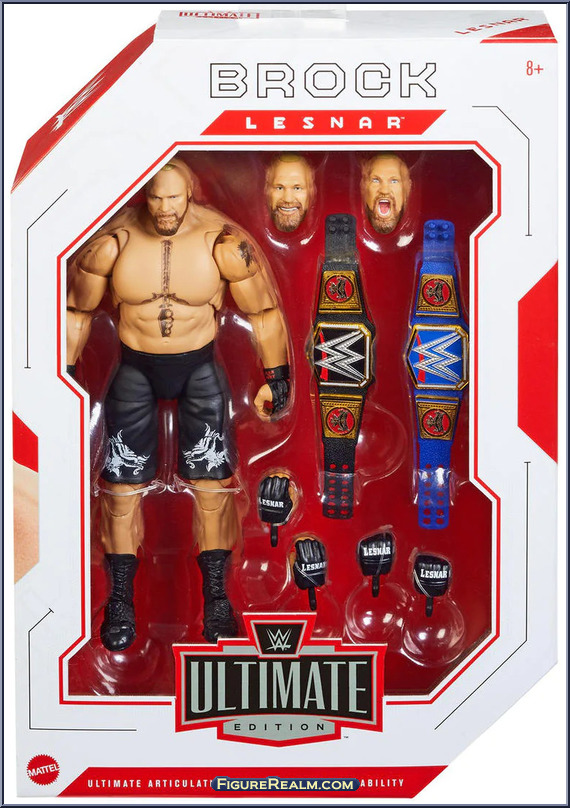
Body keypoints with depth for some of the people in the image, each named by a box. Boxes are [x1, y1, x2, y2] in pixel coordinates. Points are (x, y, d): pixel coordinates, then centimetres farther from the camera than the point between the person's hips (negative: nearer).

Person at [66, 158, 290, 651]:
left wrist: (276, 378, -1)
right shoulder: (111, 243, -14)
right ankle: (121, 600, 18)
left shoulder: (224, 243, -16)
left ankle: (216, 597, 14)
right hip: (134, 368, 1)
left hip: (199, 368, 0)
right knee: (122, 484, 1)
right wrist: (66, 372, 3)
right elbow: (78, 310, 1)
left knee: (212, 481, -2)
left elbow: (264, 312, -4)